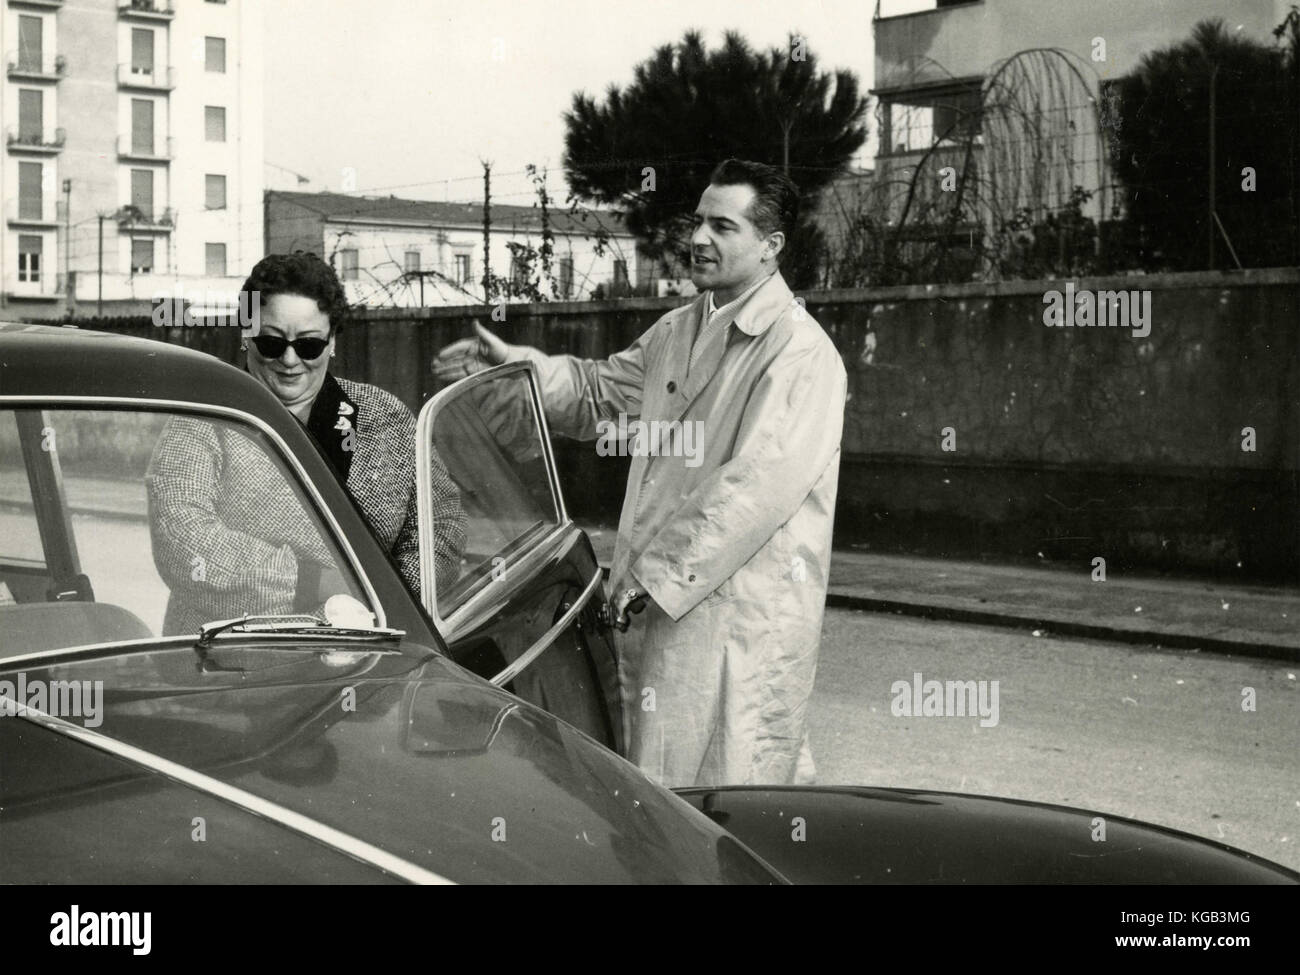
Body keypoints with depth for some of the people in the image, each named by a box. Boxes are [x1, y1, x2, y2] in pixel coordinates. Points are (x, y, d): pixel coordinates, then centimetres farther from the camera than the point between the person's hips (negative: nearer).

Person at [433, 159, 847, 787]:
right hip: (661, 602, 8)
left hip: (747, 617, -8)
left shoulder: (801, 352, -13)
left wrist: (655, 574, -21)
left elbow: (757, 486, -21)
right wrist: (521, 366, 7)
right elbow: (599, 393, 26)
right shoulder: (676, 331, 15)